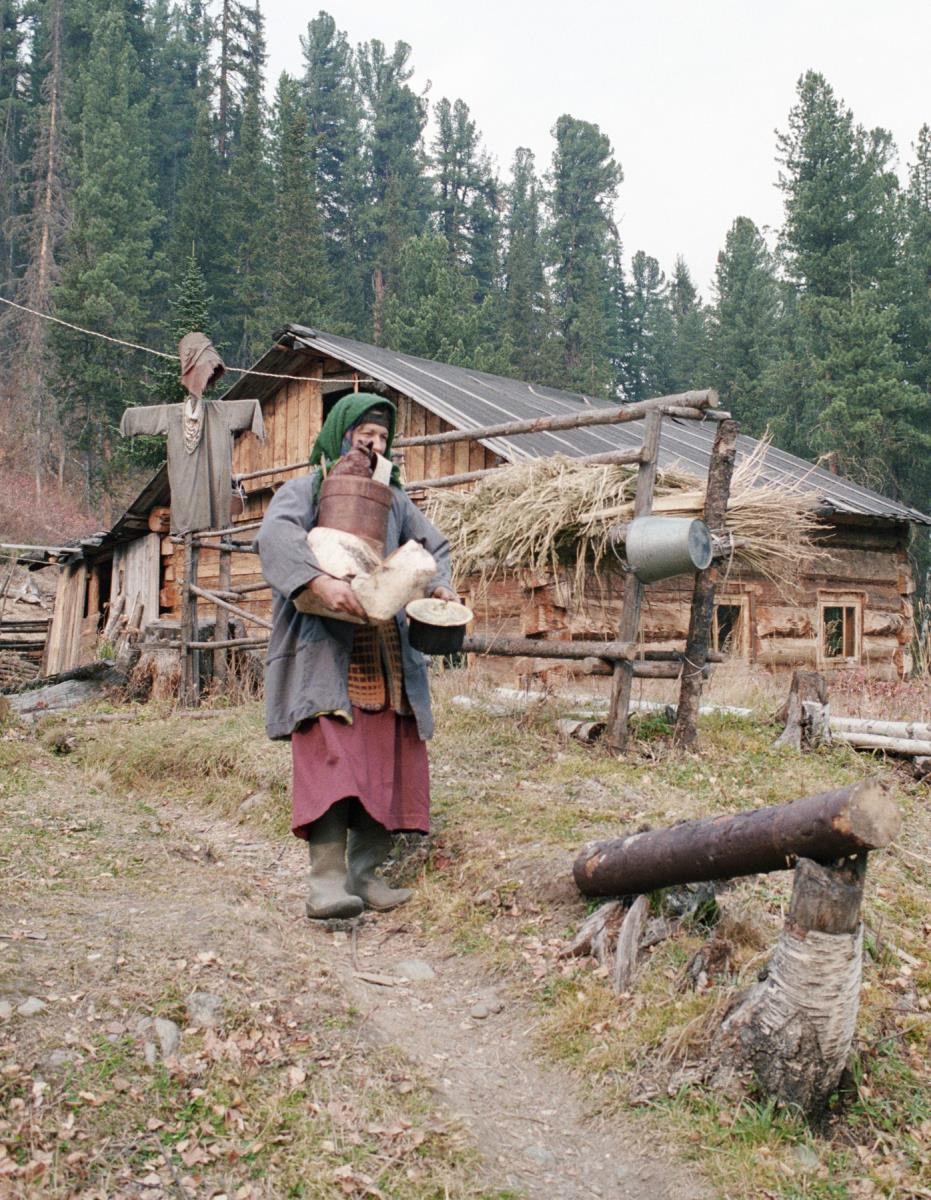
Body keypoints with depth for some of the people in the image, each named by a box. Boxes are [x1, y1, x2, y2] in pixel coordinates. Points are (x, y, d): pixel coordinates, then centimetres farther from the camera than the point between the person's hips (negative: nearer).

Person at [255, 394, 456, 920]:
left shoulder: (393, 497, 20)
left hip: (387, 654, 6)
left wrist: (439, 585, 5)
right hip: (325, 650, -5)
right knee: (330, 756, -18)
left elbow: (434, 544, 28)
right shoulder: (307, 489, 4)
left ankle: (365, 874, 9)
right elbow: (275, 534, -16)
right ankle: (326, 880, -19)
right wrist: (321, 582, -33)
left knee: (387, 758, 1)